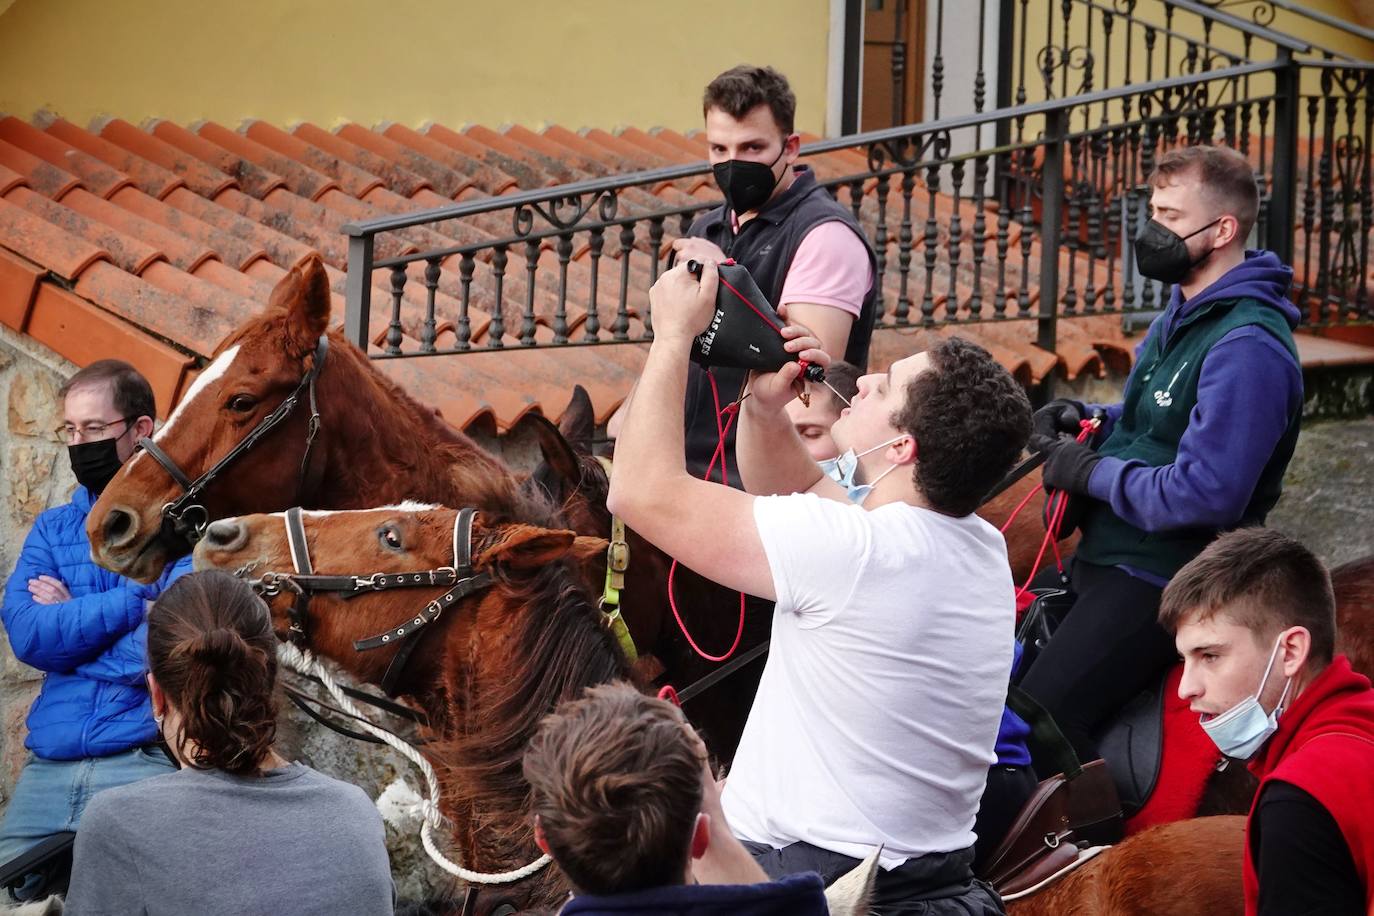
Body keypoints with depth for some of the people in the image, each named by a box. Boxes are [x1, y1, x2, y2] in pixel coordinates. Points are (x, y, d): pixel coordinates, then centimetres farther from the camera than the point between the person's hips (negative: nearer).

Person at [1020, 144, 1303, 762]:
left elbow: (1205, 495, -27)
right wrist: (1087, 422, 6)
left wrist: (1092, 473, -15)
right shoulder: (1183, 310, 12)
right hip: (1104, 559, 10)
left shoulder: (1247, 347, -21)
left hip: (1157, 580, -10)